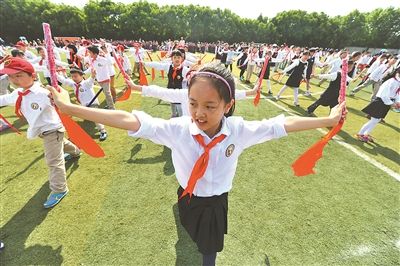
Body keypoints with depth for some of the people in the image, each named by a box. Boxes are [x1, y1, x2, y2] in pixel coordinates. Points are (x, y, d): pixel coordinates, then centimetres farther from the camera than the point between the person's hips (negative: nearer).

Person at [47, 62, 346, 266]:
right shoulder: (177, 129, -27)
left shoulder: (239, 130, -23)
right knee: (190, 229, 32)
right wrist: (70, 107, -28)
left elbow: (283, 124, -14)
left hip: (217, 202, 1)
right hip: (188, 197, 0)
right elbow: (128, 120, -29)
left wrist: (328, 119, -7)